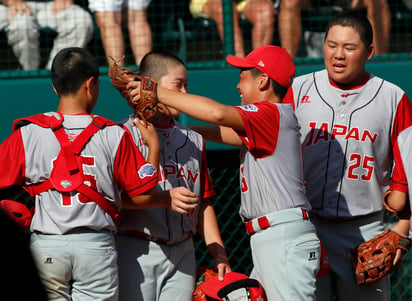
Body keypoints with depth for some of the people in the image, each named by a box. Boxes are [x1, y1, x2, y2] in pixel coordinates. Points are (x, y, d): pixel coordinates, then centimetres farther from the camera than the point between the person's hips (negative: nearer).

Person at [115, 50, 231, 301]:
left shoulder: (193, 140, 16)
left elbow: (204, 203, 16)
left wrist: (219, 253, 9)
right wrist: (164, 196, -27)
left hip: (182, 252, 6)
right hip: (137, 251, -6)